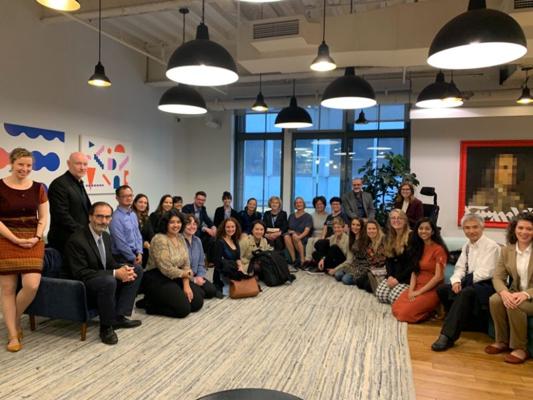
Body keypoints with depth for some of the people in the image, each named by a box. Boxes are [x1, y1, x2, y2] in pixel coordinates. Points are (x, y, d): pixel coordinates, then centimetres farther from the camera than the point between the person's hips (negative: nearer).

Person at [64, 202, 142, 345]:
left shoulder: (105, 236, 5)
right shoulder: (77, 240, -21)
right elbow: (80, 273, -26)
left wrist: (123, 268, -13)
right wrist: (115, 273, -30)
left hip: (105, 279, 9)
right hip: (83, 285, -9)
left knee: (137, 269, -2)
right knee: (109, 280, -38)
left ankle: (119, 316, -3)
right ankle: (106, 326, -15)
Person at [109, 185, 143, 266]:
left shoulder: (133, 214, 8)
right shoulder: (116, 218, -17)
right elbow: (121, 243, -18)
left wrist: (139, 253, -2)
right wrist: (133, 258, -10)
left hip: (136, 256, 7)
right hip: (123, 258, -7)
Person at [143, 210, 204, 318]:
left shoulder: (181, 238, 7)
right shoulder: (159, 240, -18)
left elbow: (186, 264, 4)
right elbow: (166, 269, -22)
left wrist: (186, 285, -8)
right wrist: (185, 274, -7)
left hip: (176, 278, 8)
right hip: (158, 280, -8)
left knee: (197, 302, 0)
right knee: (183, 308, -18)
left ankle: (160, 300, 13)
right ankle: (151, 304, 2)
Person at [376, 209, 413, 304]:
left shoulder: (411, 237, -14)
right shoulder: (389, 237, 9)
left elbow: (413, 263, -16)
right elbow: (388, 259, 9)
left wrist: (398, 278, -17)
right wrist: (390, 276, -7)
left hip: (407, 276, -6)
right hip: (394, 275, 6)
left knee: (394, 297, -22)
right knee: (380, 294, -12)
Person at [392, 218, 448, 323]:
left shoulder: (439, 249, -10)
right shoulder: (419, 247, 12)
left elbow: (438, 277, -15)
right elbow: (414, 271, 8)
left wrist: (419, 292, -13)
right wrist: (411, 290, -7)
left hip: (432, 289, -7)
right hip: (417, 286, 7)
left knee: (406, 313, -21)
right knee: (396, 308, -14)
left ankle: (432, 311, 3)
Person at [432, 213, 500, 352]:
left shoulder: (491, 246, -11)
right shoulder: (467, 246, 12)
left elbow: (485, 273, -18)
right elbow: (460, 267, 10)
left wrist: (464, 280, -9)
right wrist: (456, 281, -11)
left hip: (486, 284, -8)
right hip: (470, 283, 8)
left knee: (465, 293, -36)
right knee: (441, 289, -9)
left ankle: (448, 336, -35)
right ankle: (461, 322, 5)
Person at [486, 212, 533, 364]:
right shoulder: (507, 250, 1)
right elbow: (498, 277, -3)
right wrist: (504, 292, -25)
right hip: (515, 293, 4)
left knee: (514, 305, -32)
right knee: (494, 300, -24)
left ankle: (521, 349, -12)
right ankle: (502, 342, -6)